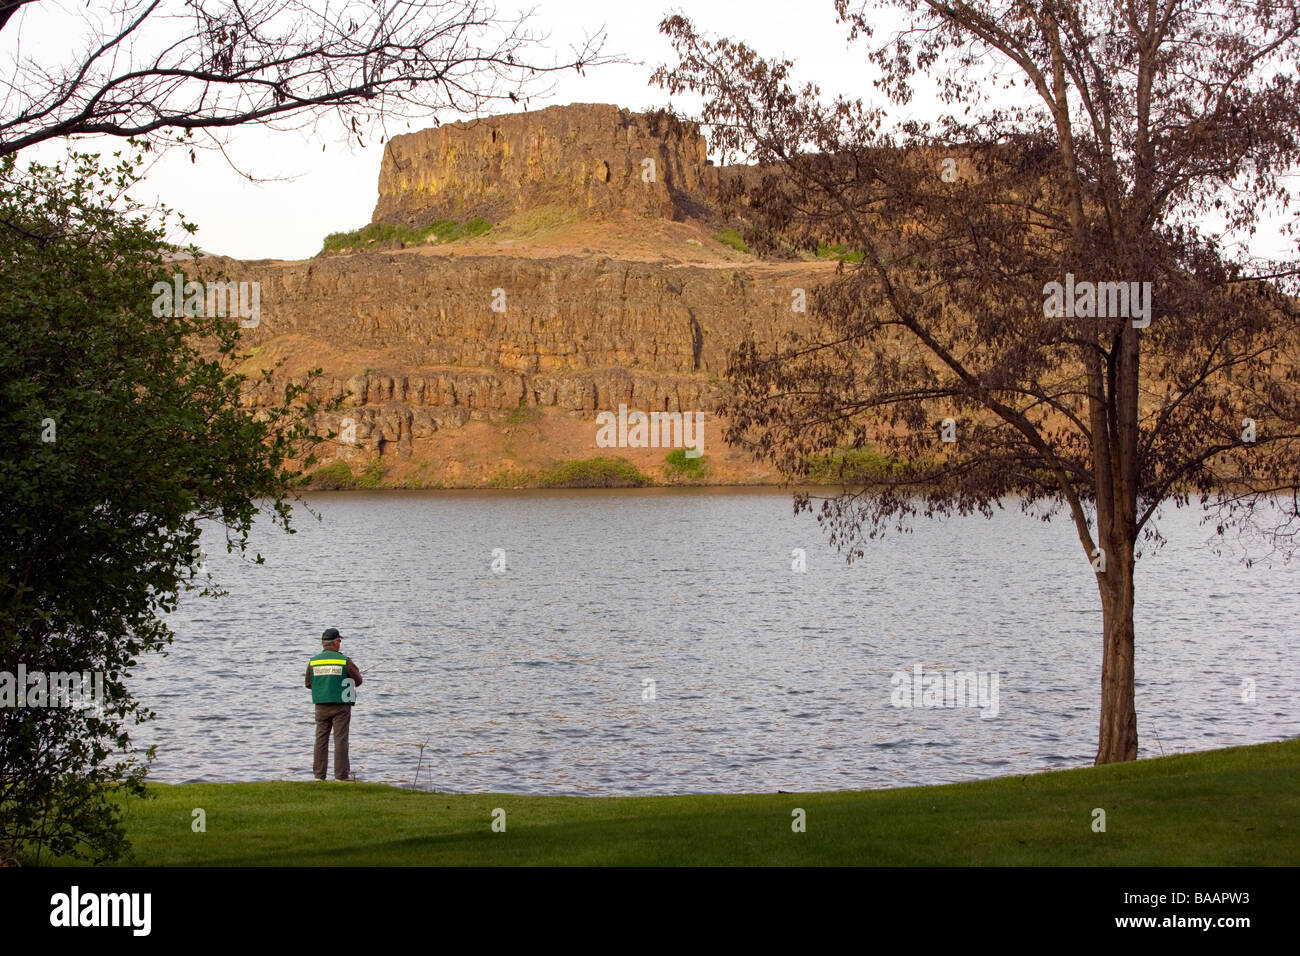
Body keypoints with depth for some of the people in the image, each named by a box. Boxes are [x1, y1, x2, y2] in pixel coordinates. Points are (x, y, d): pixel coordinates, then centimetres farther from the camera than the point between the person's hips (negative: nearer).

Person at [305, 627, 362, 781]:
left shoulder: (313, 661, 2)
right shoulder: (344, 660, -8)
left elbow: (308, 683, 11)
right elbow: (358, 681, 0)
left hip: (321, 706, 3)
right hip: (341, 705, -3)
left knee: (321, 739, 9)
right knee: (340, 739, 0)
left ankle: (319, 775, 9)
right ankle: (341, 775, 0)